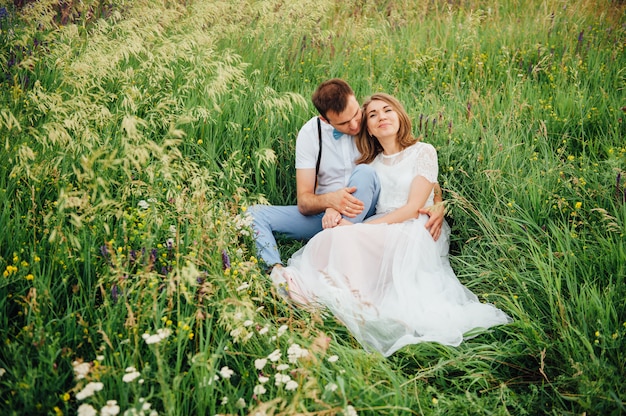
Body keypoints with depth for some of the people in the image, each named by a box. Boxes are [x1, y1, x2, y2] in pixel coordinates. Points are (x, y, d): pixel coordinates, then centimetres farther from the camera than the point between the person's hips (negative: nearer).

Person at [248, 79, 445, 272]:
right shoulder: (310, 133, -7)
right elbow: (304, 202, -10)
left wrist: (439, 206, -26)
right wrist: (329, 200, -33)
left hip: (363, 214, -2)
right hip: (324, 212, 2)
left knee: (365, 172, -31)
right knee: (254, 214, -16)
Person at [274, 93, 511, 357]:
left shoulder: (423, 152, 3)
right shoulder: (371, 162, 20)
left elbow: (413, 208, -7)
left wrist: (363, 228, -16)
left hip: (414, 235, -5)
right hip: (379, 234, 5)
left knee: (345, 238, -31)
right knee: (334, 235, -28)